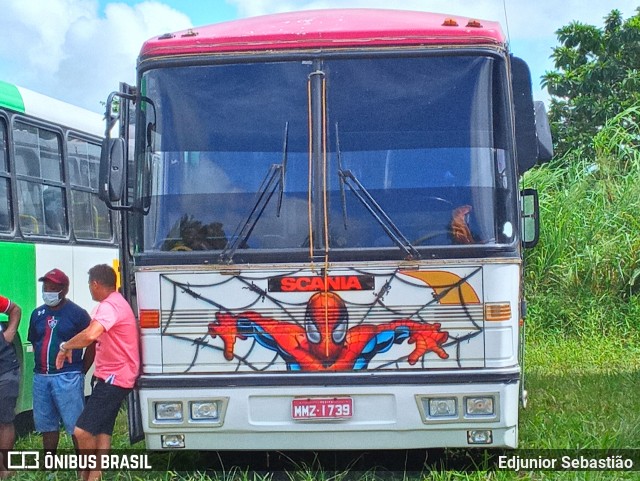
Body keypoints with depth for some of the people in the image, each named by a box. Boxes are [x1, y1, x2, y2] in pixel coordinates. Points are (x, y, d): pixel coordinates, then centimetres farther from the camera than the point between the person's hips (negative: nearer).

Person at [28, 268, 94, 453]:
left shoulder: (77, 313, -4)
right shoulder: (38, 314, 13)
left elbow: (92, 344, -3)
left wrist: (80, 371, -3)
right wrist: (40, 366, 11)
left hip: (68, 377, -6)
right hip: (41, 377, 6)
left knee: (76, 426, -6)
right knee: (46, 425, 14)